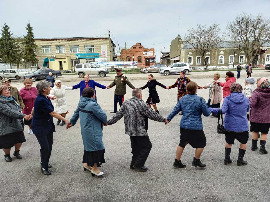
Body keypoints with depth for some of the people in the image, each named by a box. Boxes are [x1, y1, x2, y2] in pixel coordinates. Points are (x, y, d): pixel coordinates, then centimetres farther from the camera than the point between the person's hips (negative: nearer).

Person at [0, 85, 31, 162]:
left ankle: (16, 152, 39)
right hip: (7, 127, -7)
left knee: (19, 140, 14)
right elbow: (10, 112, -29)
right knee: (7, 143, 5)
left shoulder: (12, 99, 8)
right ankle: (7, 155, 33)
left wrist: (21, 121, 18)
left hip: (17, 125, 7)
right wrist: (23, 116, -36)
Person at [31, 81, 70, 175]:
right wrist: (65, 120, -23)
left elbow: (34, 108, 19)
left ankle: (44, 162, 35)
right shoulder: (41, 100, -25)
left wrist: (31, 115, 33)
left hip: (48, 125, 9)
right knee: (45, 147, -3)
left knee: (49, 146, 14)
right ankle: (44, 167, 16)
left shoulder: (45, 98, 4)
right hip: (40, 127, -9)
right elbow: (53, 113, -26)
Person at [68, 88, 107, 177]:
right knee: (96, 147, 2)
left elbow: (76, 113, 18)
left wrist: (72, 122, 31)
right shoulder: (92, 105, -23)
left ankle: (87, 164, 35)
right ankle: (94, 168, 13)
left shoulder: (81, 103, 5)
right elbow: (102, 115, -16)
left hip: (85, 129, 9)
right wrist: (105, 122, 5)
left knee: (89, 146, 21)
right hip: (92, 131, -9)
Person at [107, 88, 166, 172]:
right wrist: (163, 119, 2)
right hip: (140, 131, -8)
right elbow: (152, 115, -11)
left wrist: (109, 122, 17)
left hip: (130, 130, 8)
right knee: (147, 146, 6)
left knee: (136, 147, 21)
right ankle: (138, 165, 8)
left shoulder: (126, 103, 5)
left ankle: (134, 164, 28)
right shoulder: (141, 104, -15)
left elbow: (118, 115, 7)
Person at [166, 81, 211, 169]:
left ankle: (177, 162, 21)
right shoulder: (200, 100, -10)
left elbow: (175, 110, 8)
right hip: (196, 126, -5)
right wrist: (210, 110, 18)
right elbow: (206, 113, -4)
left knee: (182, 143, 16)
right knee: (201, 143, 15)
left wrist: (168, 118, 19)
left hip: (184, 125, 6)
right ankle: (196, 161, 22)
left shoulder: (182, 99, 4)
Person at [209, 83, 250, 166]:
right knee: (243, 142, 20)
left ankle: (227, 159, 24)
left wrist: (210, 109, -19)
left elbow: (223, 110, -23)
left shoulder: (227, 99, -12)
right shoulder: (246, 99, -2)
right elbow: (247, 110, 12)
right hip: (242, 126, 1)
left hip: (230, 126, 0)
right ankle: (240, 160, 22)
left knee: (228, 142, 18)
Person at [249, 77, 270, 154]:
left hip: (256, 117, -2)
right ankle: (262, 147, 7)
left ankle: (254, 146, 26)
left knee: (255, 131, 15)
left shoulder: (256, 93, -20)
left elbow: (251, 104, -30)